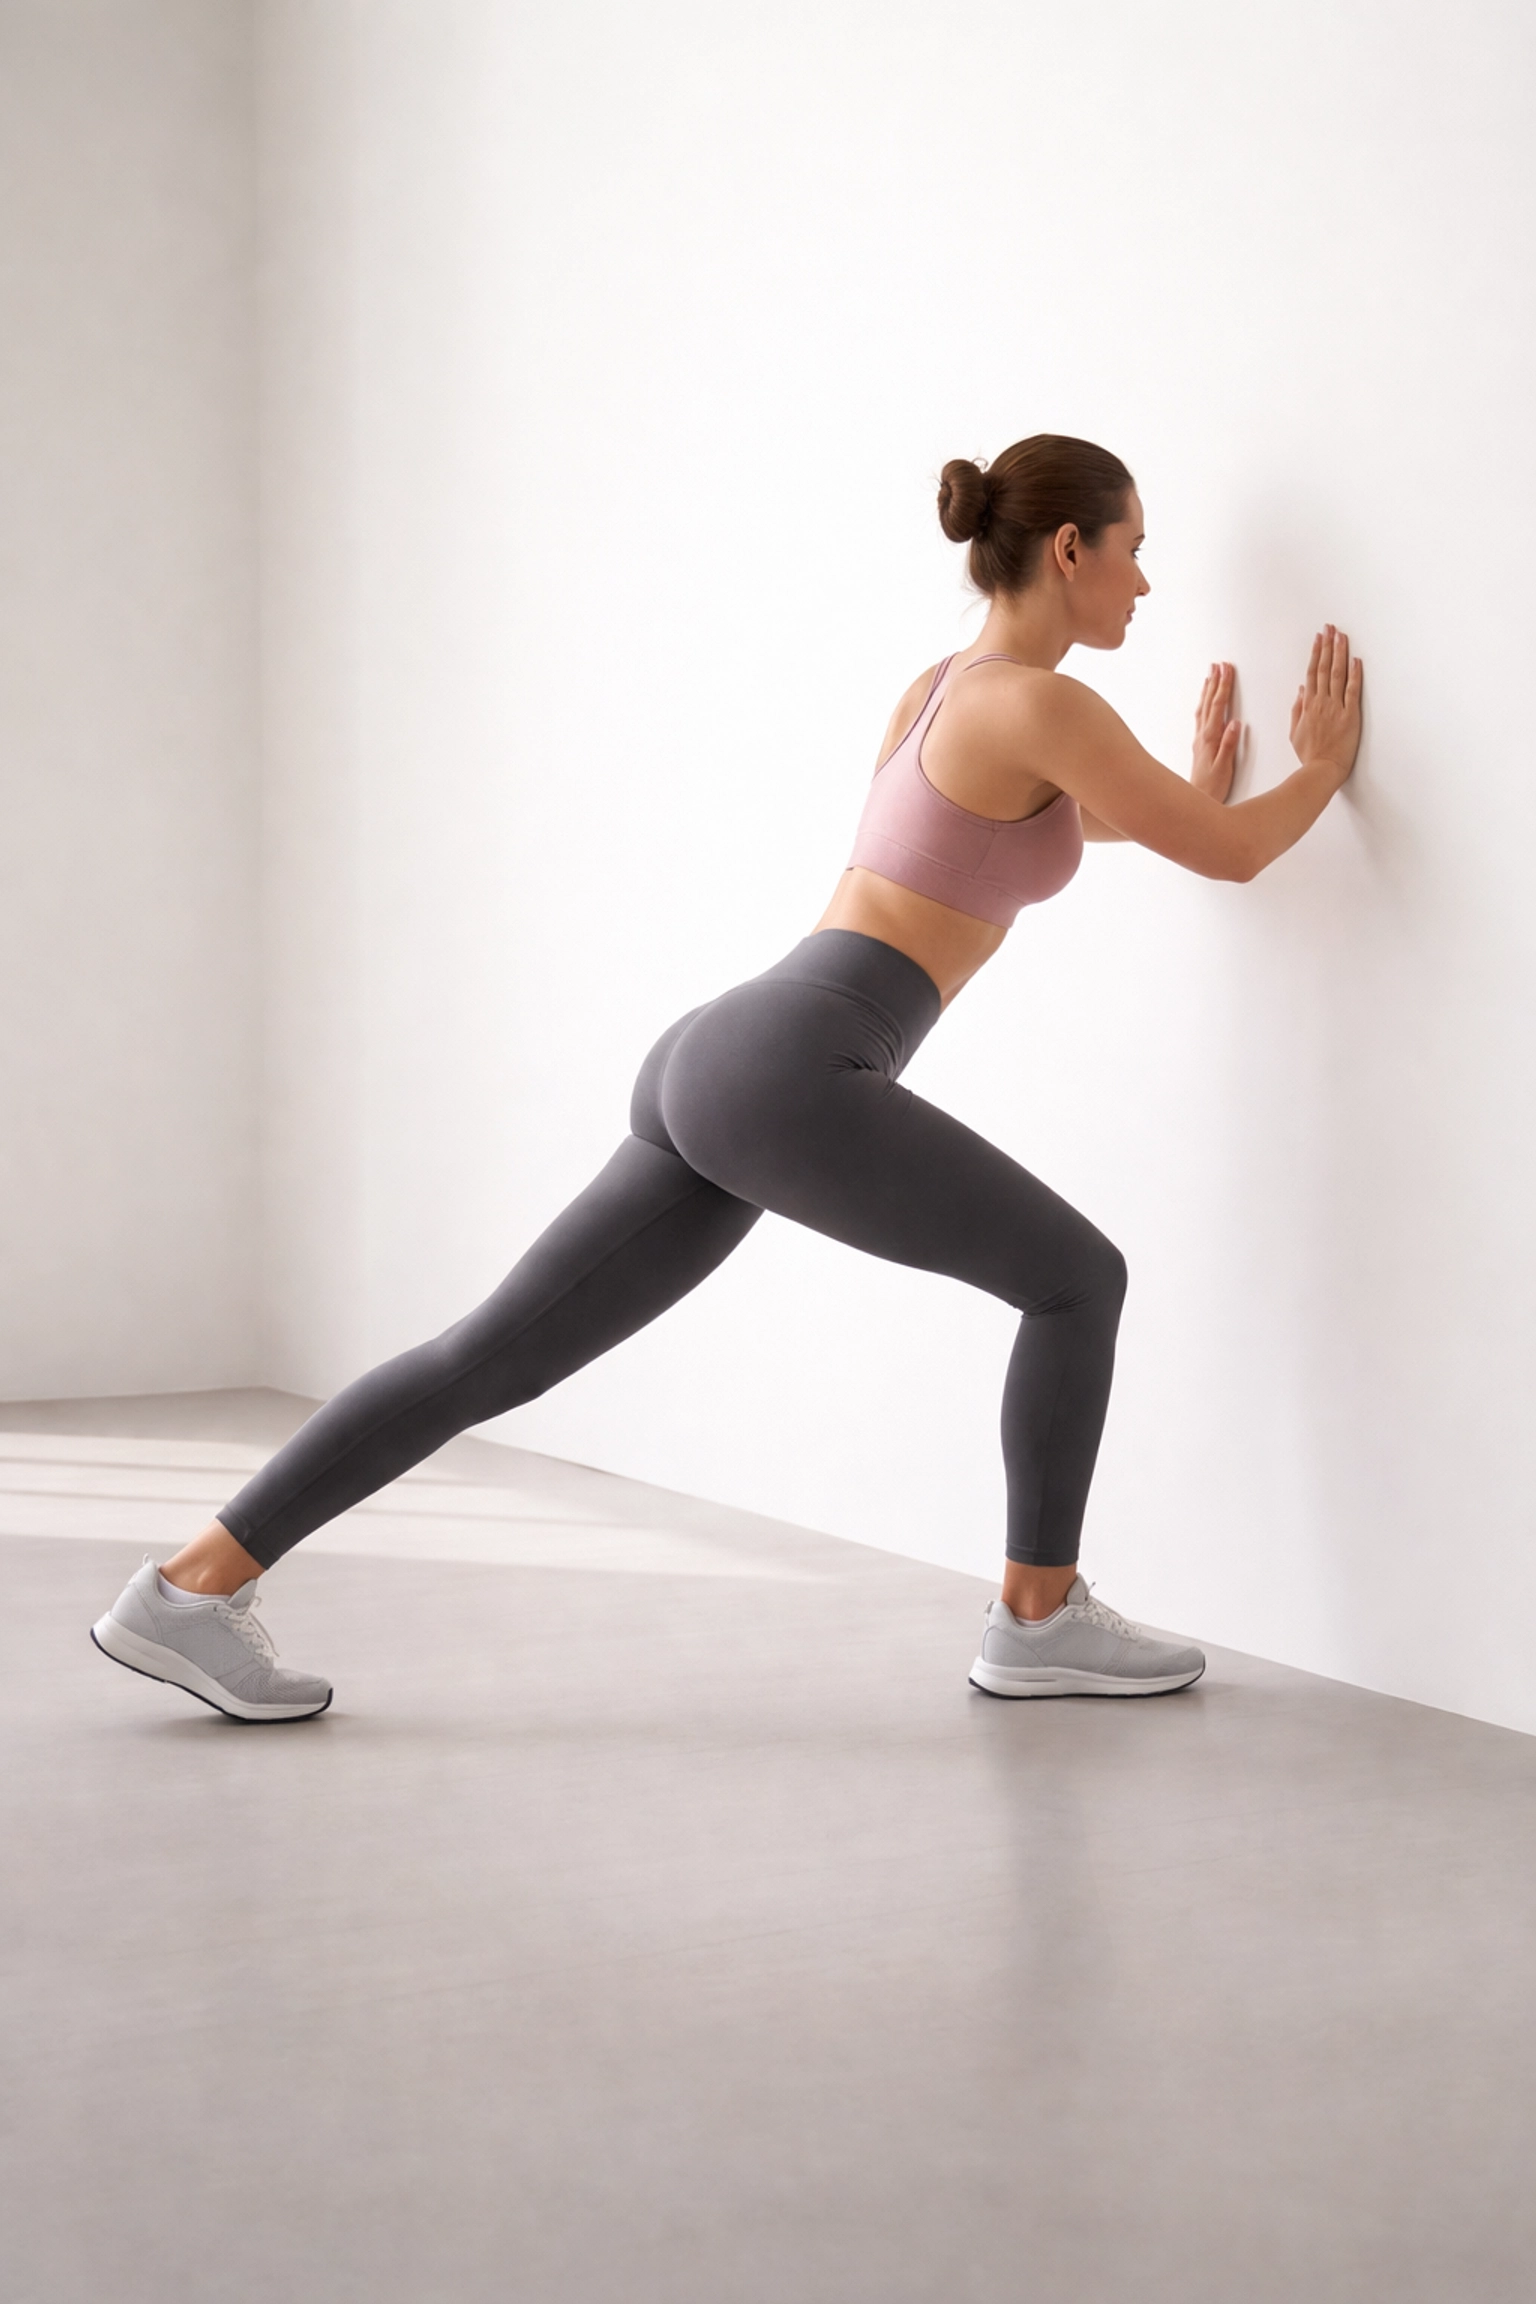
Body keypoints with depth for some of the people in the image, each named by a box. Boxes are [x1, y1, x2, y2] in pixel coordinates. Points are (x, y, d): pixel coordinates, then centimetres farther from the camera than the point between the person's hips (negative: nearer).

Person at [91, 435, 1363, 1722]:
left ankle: (195, 1587, 4)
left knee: (494, 1358, 6)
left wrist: (1190, 789, 44)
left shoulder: (941, 688, 23)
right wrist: (1323, 768, 21)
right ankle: (1040, 1618, 14)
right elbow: (1230, 856, 3)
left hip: (717, 1059, 9)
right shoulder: (1044, 706, -5)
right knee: (1076, 1277, 7)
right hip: (786, 1073, -9)